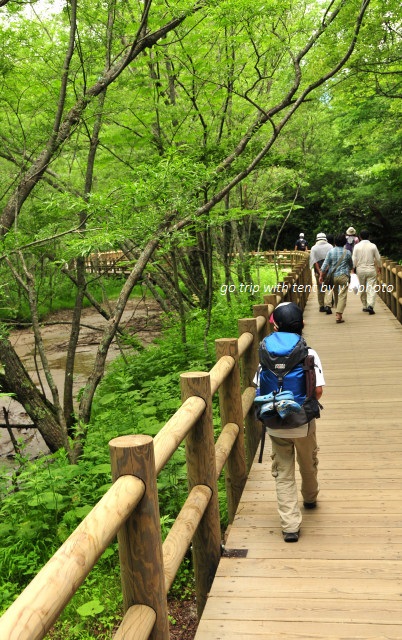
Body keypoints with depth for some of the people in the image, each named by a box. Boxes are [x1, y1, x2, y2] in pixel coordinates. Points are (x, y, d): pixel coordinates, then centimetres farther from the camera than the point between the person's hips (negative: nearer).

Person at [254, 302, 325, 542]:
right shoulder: (309, 354, -12)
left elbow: (259, 388, -6)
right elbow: (318, 390, -18)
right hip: (304, 424, 0)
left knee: (283, 473, 9)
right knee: (309, 465, 25)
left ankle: (290, 525, 5)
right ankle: (310, 498, 50)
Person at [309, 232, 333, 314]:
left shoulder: (314, 248, 0)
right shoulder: (330, 246, 1)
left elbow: (315, 261, -8)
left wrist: (319, 272, -11)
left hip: (319, 270, 1)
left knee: (320, 288, 13)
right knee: (328, 287, -1)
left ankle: (321, 306, 19)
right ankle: (327, 305, -16)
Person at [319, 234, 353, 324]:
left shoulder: (331, 252, -2)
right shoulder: (347, 252, 0)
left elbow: (325, 265, -4)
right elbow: (351, 265, 14)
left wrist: (321, 276, 4)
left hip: (333, 276, 2)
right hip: (344, 276, -2)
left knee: (335, 294, 20)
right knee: (342, 296, -3)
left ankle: (338, 312, 33)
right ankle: (339, 315, -11)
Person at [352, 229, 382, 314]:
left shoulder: (357, 246, -4)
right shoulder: (373, 246, -4)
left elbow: (354, 259, -2)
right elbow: (378, 258, 4)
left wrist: (353, 268, 13)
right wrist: (379, 267, 20)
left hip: (360, 270, 1)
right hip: (371, 269, -1)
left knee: (362, 289, 13)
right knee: (371, 288, -3)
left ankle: (365, 306, 19)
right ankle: (370, 305, -19)